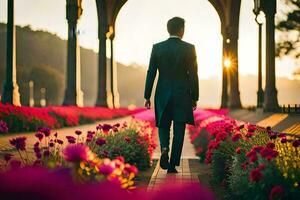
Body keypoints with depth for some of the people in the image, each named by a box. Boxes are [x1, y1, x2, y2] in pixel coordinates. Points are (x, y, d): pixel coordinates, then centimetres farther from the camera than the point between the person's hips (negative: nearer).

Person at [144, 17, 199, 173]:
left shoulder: (157, 47, -2)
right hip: (183, 95, -1)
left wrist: (147, 96, 5)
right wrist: (194, 98, 4)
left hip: (163, 95, 1)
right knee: (178, 131, 7)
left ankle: (164, 149, -11)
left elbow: (151, 74, -1)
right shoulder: (189, 48, -6)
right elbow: (193, 75, -5)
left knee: (163, 126, 17)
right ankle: (173, 164, 7)